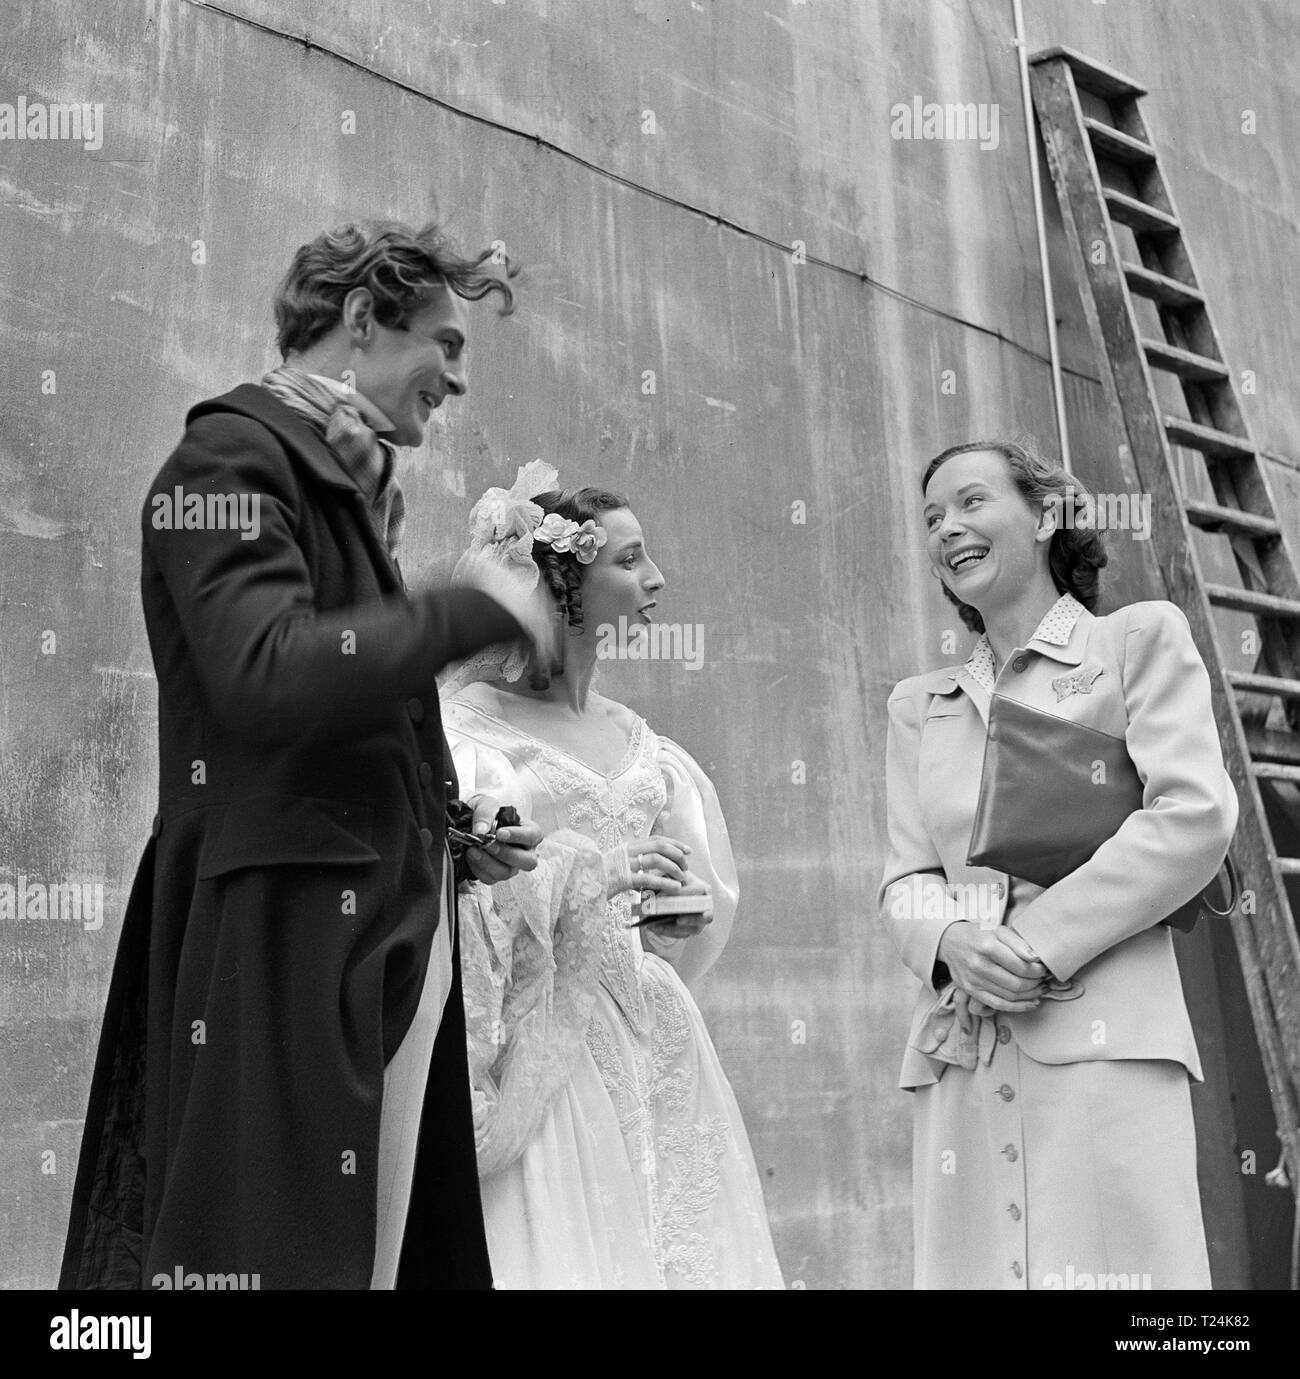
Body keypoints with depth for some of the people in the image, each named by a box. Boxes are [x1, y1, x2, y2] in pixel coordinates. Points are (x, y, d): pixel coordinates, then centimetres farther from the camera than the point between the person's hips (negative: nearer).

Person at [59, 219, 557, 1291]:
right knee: (274, 1249, -6)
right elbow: (270, 678, -24)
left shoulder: (352, 482, 20)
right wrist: (479, 611, -14)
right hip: (282, 929, -9)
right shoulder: (233, 456, -6)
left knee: (378, 1251, 9)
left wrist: (455, 828, 12)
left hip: (390, 930, 9)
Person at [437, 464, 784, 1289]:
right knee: (560, 1253, -6)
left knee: (680, 1247, 5)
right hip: (541, 1058, -5)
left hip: (646, 1052, 6)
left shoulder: (636, 742, 13)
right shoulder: (465, 727, -6)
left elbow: (706, 893, 19)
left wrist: (679, 912, -2)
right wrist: (586, 872, -20)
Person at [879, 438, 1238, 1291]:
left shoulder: (1141, 640, 9)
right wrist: (952, 940, -11)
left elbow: (1196, 817, -5)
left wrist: (1040, 940, -11)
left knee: (1110, 1263, -9)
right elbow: (906, 878, 13)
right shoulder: (920, 706, 21)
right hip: (962, 1056, 4)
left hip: (1103, 1038, -4)